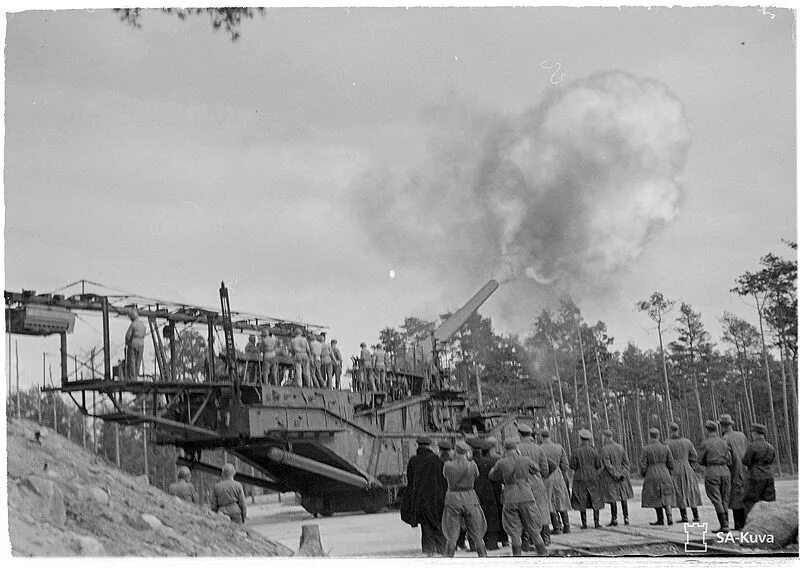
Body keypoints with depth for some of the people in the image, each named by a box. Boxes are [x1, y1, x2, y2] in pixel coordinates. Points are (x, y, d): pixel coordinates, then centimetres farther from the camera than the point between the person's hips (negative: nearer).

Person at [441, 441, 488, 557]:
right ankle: (483, 555, 18)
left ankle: (449, 556, 6)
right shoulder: (471, 464, -10)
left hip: (452, 499, 0)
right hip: (469, 498, 0)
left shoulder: (448, 465, -8)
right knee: (477, 532, 13)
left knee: (451, 534, 8)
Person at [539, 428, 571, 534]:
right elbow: (565, 465, 5)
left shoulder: (540, 449, -12)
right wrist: (564, 477, 17)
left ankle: (557, 527, 2)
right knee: (561, 502, 13)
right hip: (558, 475, 4)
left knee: (550, 503, 4)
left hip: (546, 477, -4)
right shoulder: (559, 447, 3)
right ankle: (566, 527, 15)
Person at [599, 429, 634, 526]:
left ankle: (614, 519, 5)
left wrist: (617, 475, -14)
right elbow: (626, 462, 3)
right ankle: (626, 518, 9)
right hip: (621, 474, 5)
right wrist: (625, 474, -2)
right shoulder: (620, 447, 4)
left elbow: (608, 465, -18)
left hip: (609, 476, -5)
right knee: (623, 497, 12)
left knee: (612, 498, 1)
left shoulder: (604, 450, -13)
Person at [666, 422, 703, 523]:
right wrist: (691, 468, 14)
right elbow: (694, 456, 6)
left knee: (679, 493, 4)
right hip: (687, 469, 3)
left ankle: (684, 516, 3)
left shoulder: (668, 444, -9)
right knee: (691, 492, 10)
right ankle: (696, 516, 9)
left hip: (675, 470, -3)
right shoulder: (687, 442, 3)